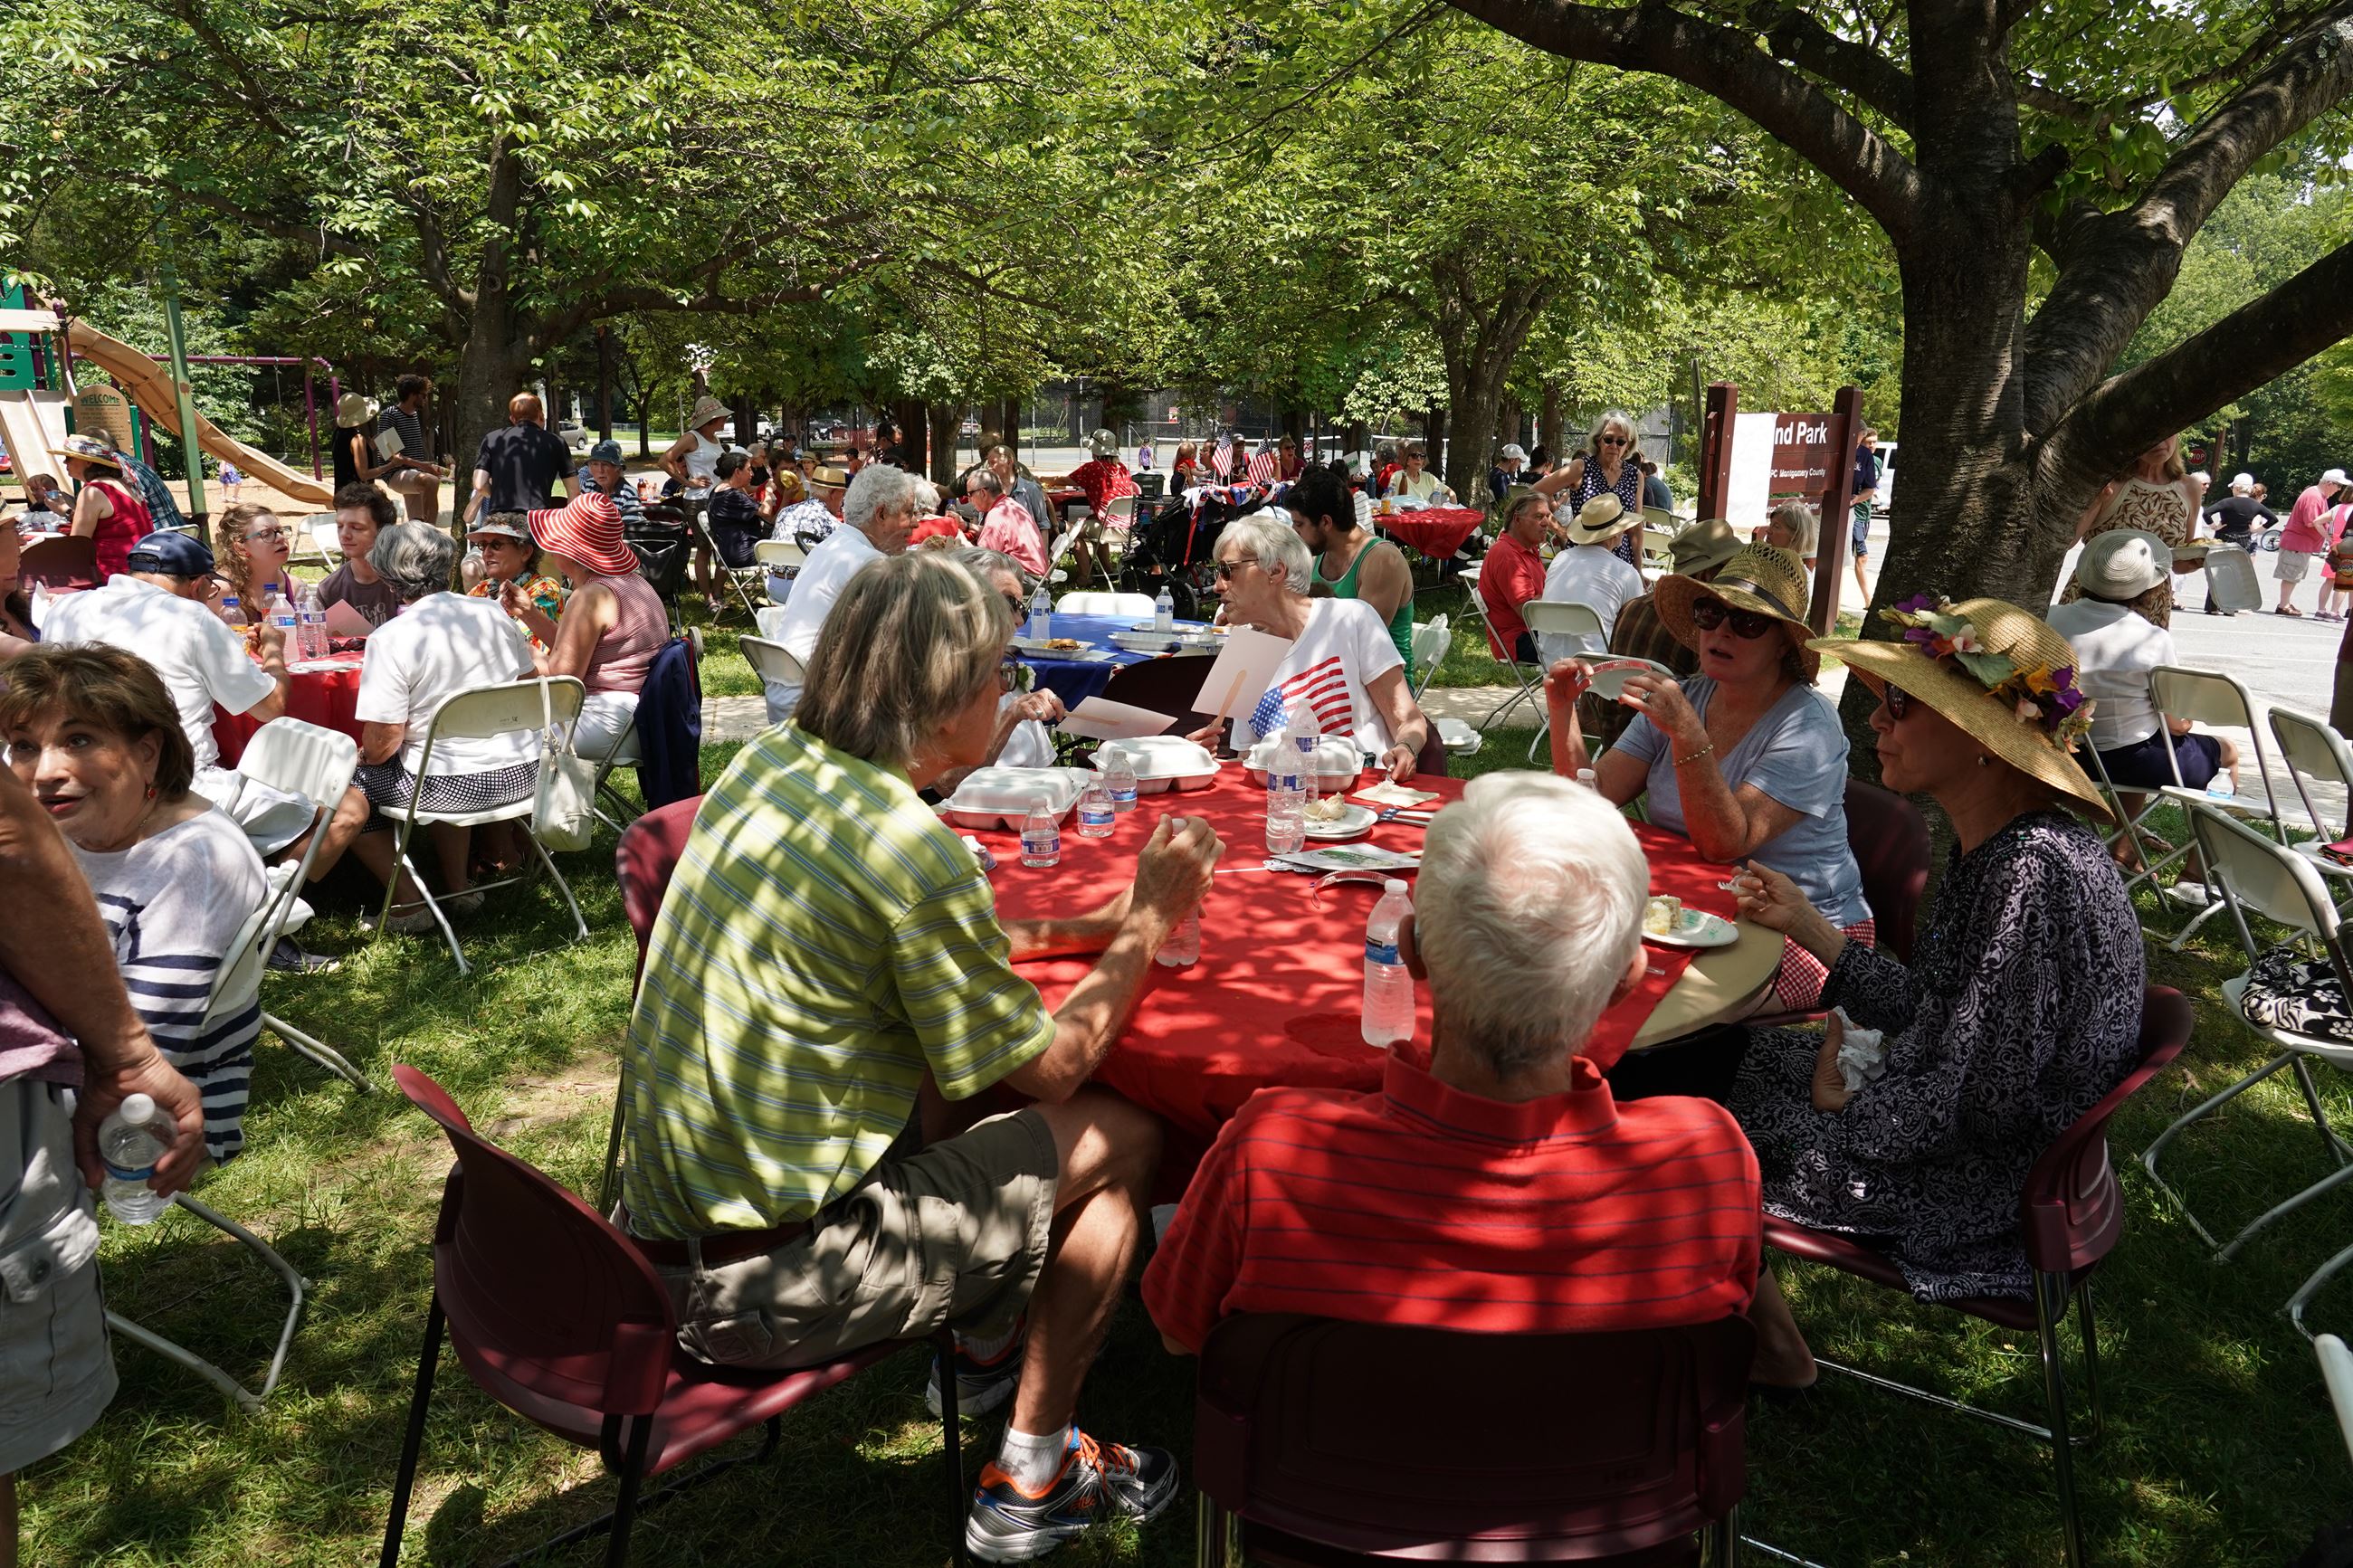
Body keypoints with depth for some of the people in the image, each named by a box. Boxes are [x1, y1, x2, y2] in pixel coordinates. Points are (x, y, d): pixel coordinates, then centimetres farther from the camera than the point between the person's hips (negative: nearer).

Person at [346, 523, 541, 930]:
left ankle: (409, 906, 14)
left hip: (456, 786, -6)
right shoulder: (494, 612, 2)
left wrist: (362, 755, 9)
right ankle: (458, 886, 33)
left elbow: (382, 744, -14)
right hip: (525, 774, 7)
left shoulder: (391, 638, -14)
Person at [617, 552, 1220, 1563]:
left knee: (957, 1059, 22)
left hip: (661, 1223, 8)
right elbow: (1051, 1069, -11)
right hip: (763, 1292, -8)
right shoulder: (912, 847, -24)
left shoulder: (763, 766, 1)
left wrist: (1087, 926, 14)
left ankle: (988, 1344, 35)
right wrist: (1149, 922, 0)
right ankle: (1030, 1479, 15)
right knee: (1120, 1141, 2)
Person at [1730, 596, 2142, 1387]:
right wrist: (1805, 923, 10)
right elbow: (1927, 1011, 9)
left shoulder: (2033, 876, -30)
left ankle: (1772, 1350, 27)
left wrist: (1848, 1104, -11)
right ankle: (1751, 1330, 25)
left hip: (1981, 1188, -9)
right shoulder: (1992, 849, 1)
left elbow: (1977, 1106, -28)